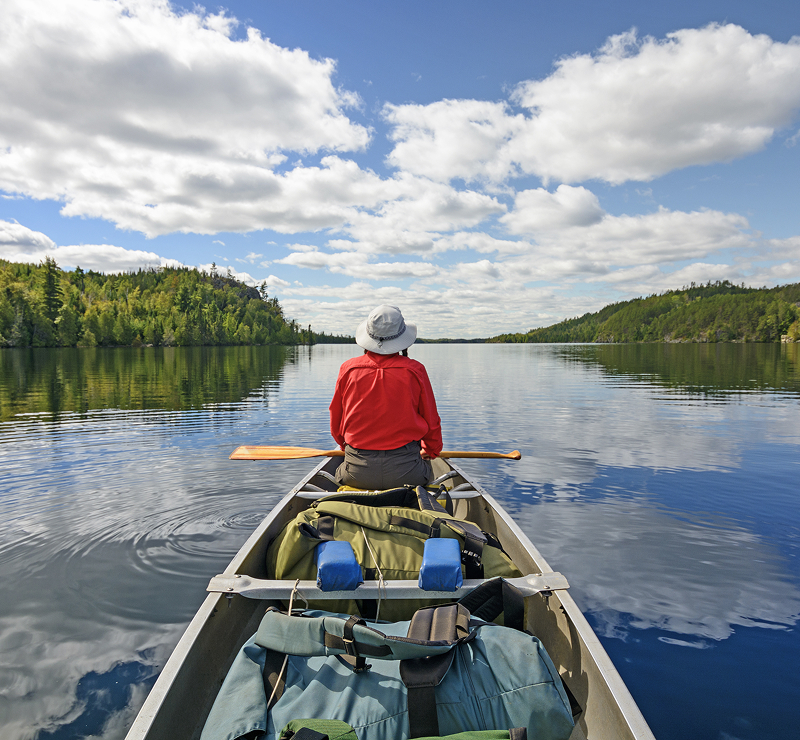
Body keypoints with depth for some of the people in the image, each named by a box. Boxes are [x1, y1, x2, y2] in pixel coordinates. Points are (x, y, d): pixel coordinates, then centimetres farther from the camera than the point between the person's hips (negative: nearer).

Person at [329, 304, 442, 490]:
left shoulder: (348, 369, -3)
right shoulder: (415, 370, -7)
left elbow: (336, 423, 9)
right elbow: (431, 422, 4)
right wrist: (431, 450, 27)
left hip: (358, 474, 1)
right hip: (405, 471, -1)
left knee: (341, 473, 33)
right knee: (425, 472, 31)